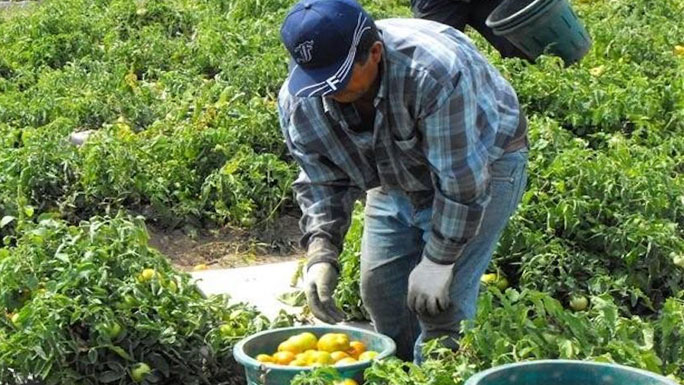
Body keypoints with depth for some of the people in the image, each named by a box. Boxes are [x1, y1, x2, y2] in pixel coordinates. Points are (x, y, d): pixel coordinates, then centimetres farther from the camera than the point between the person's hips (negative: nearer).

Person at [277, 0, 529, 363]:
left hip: (481, 162, -6)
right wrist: (321, 254, -23)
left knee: (440, 299, -17)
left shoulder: (434, 73, -41)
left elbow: (460, 180, -33)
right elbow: (322, 183, -9)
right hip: (396, 180, 6)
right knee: (378, 286, 3)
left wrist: (437, 262, -28)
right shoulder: (299, 101, -21)